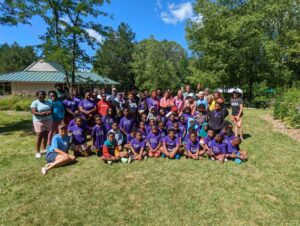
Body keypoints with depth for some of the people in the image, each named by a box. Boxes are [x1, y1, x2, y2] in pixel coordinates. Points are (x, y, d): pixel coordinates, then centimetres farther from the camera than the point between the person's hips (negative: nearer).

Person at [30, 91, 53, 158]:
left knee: (46, 135, 6)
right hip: (39, 121, -5)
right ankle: (37, 152, 3)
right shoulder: (35, 103, -2)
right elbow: (34, 112, -12)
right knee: (39, 136, -5)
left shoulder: (48, 102, 14)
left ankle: (44, 149, 19)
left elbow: (51, 110, 8)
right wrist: (43, 113, -22)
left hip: (48, 121, 5)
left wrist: (48, 112, -14)